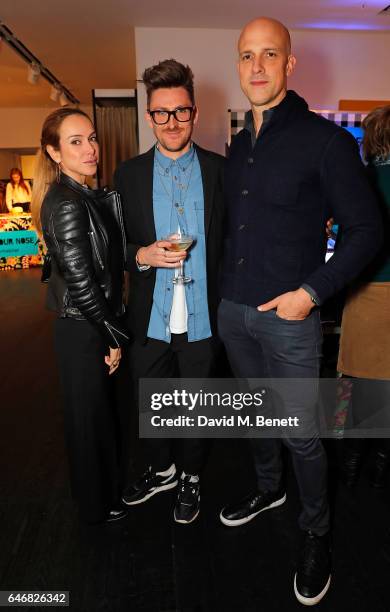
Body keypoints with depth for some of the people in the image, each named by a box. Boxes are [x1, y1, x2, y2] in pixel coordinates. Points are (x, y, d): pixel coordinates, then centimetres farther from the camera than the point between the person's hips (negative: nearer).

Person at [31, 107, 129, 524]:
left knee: (96, 413, 23)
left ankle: (98, 491, 46)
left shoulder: (81, 196, 8)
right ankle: (98, 506, 33)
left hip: (86, 326, 9)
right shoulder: (68, 205, -21)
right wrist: (113, 337, -15)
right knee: (91, 417, 9)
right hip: (84, 331, -9)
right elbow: (82, 282, -22)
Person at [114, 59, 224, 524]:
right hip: (149, 319, 2)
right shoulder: (129, 174, 1)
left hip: (202, 317, -1)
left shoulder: (219, 170, -2)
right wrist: (143, 255, -18)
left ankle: (190, 478, 42)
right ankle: (161, 470, 46)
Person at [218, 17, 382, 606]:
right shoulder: (238, 145, 10)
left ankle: (317, 533, 31)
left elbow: (365, 229, -9)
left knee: (300, 433, 5)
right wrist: (228, 286, 11)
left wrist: (311, 292, -16)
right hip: (233, 310, 6)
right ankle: (269, 489, 47)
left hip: (289, 315, -6)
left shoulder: (325, 139, -9)